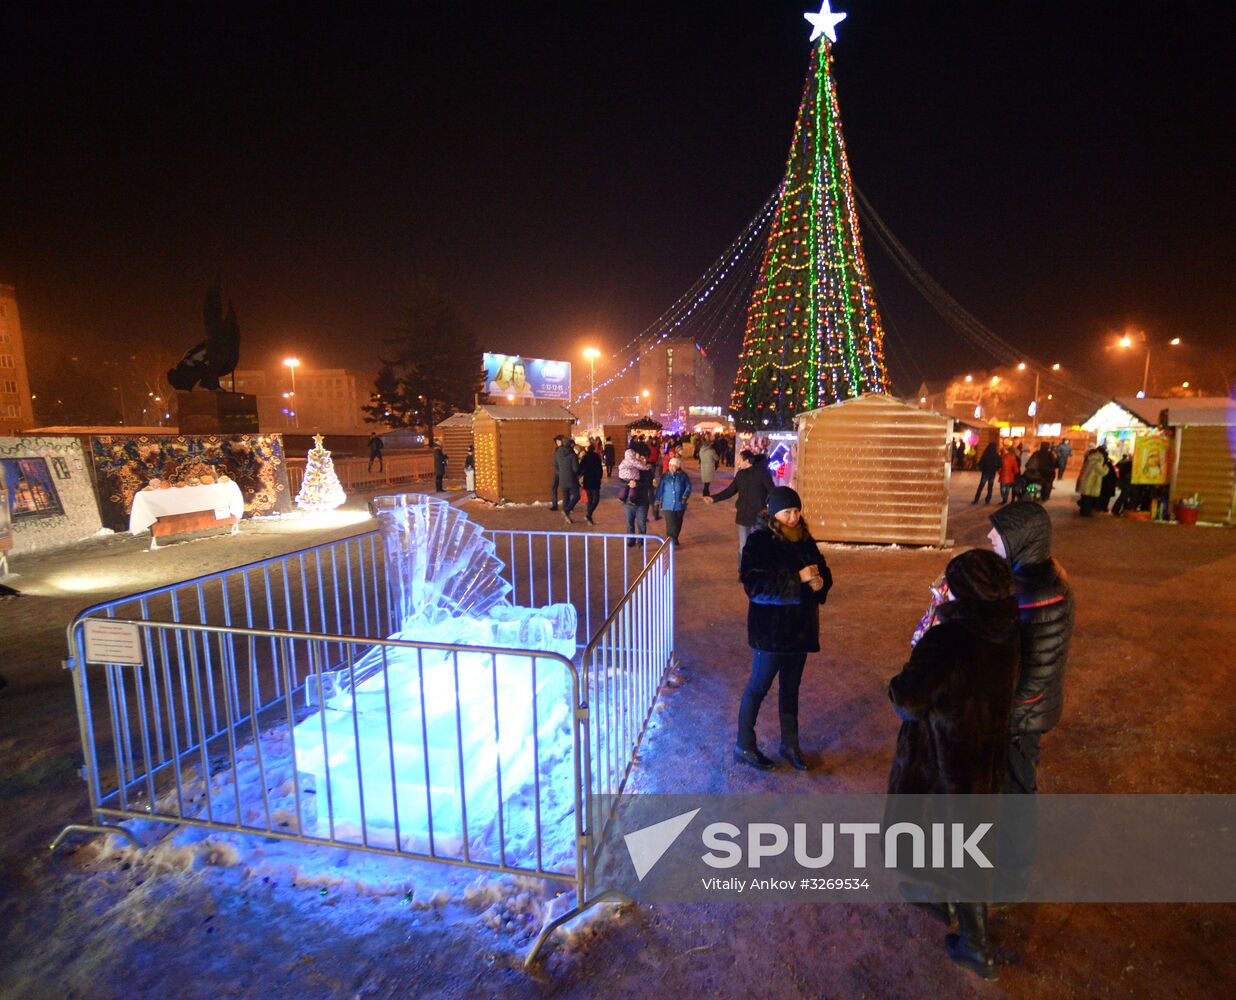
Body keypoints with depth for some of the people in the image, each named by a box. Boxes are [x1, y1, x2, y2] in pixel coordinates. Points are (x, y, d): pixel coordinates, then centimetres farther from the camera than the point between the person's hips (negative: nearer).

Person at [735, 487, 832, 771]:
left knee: (791, 688, 19)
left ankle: (790, 743, 36)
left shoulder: (804, 540, 6)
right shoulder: (759, 541, -13)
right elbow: (753, 583, -23)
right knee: (758, 687, 7)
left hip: (800, 627, 6)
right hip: (770, 629, -6)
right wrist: (797, 578, -25)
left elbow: (823, 572, 14)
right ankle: (744, 746, 23)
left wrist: (820, 582, -10)